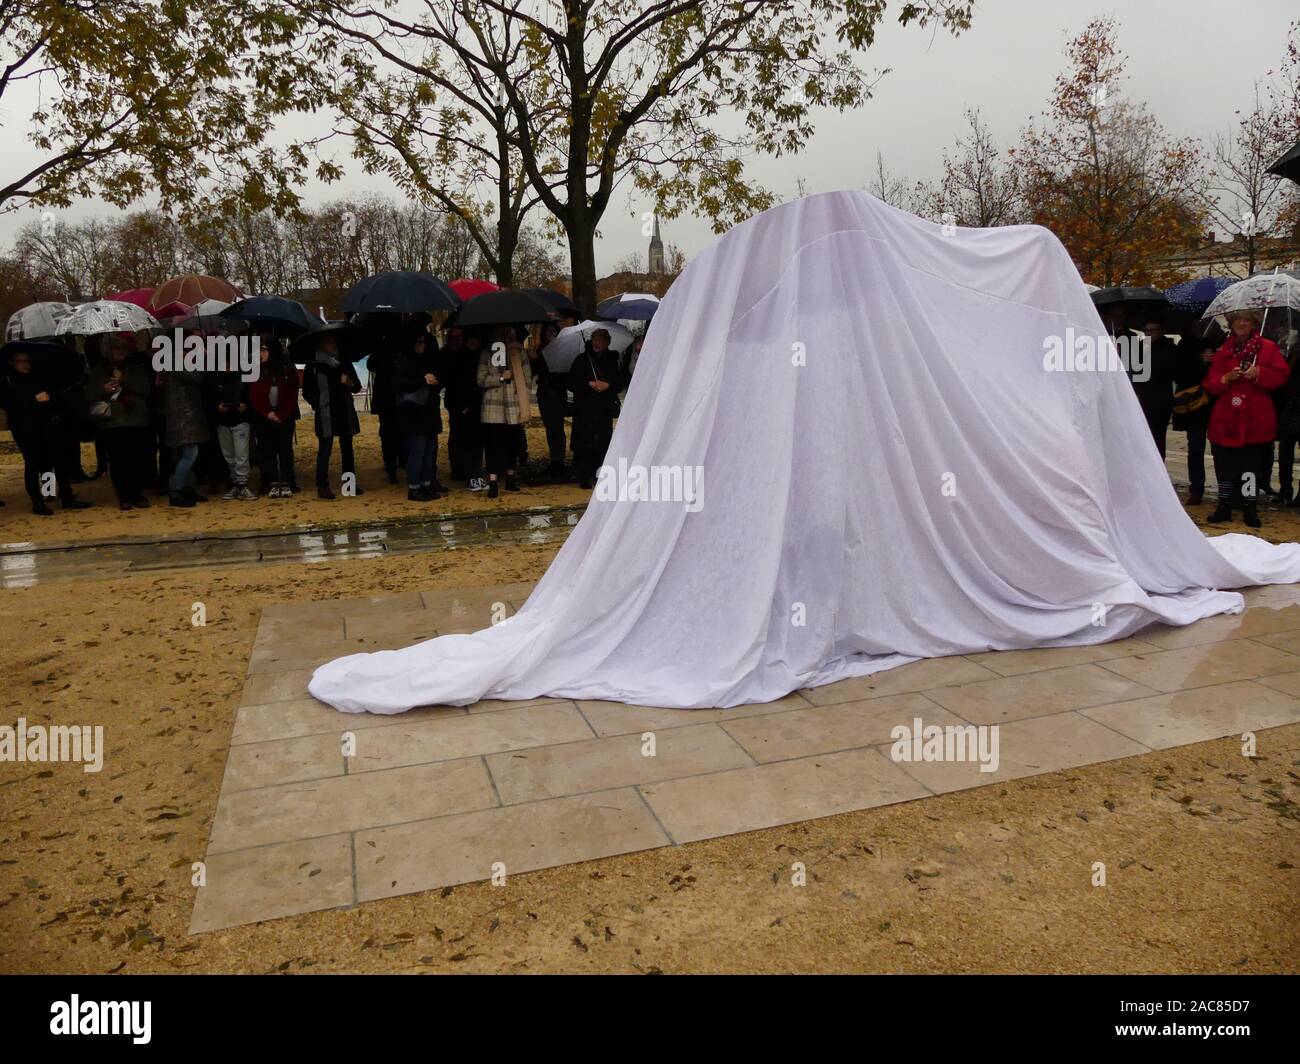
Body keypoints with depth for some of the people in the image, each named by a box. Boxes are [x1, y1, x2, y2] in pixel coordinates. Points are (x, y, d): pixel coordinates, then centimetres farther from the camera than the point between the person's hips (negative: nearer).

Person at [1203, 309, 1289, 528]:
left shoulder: (1268, 348, 6)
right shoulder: (1223, 350, 11)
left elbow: (1281, 375, 1)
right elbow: (1210, 383, 8)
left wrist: (1259, 373, -14)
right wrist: (1226, 377, -11)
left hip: (1255, 420, -2)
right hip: (1226, 418, 2)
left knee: (1251, 463, 0)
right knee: (1224, 463, 1)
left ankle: (1250, 508, 8)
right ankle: (1224, 506, 11)